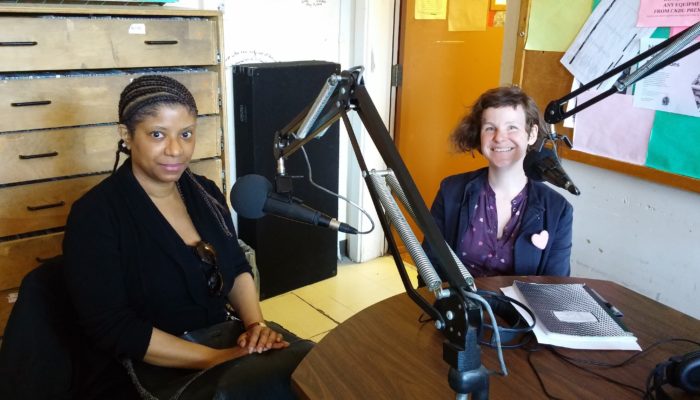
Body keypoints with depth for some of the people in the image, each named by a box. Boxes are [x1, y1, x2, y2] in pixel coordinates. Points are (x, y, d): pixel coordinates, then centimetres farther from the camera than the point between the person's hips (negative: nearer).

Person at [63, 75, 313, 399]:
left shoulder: (205, 193, 7)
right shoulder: (95, 215, -11)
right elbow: (113, 327, -16)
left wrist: (256, 324, -6)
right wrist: (218, 359, -21)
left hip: (222, 337, 6)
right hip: (148, 368, -6)